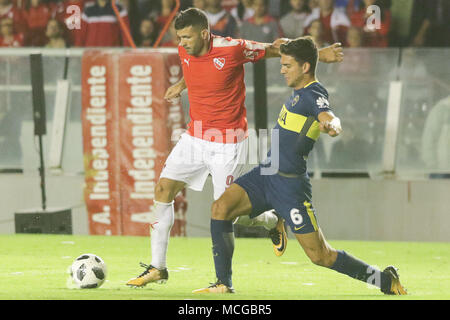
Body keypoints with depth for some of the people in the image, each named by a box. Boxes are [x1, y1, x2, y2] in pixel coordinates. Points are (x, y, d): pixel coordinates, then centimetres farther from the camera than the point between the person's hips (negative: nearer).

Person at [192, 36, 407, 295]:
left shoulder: (314, 95, -17)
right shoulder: (299, 90, 9)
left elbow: (329, 117, -40)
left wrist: (332, 125, -60)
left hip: (290, 184, -8)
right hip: (266, 174, 8)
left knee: (320, 256, -6)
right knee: (221, 208, -12)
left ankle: (386, 281, 11)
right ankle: (224, 284, -8)